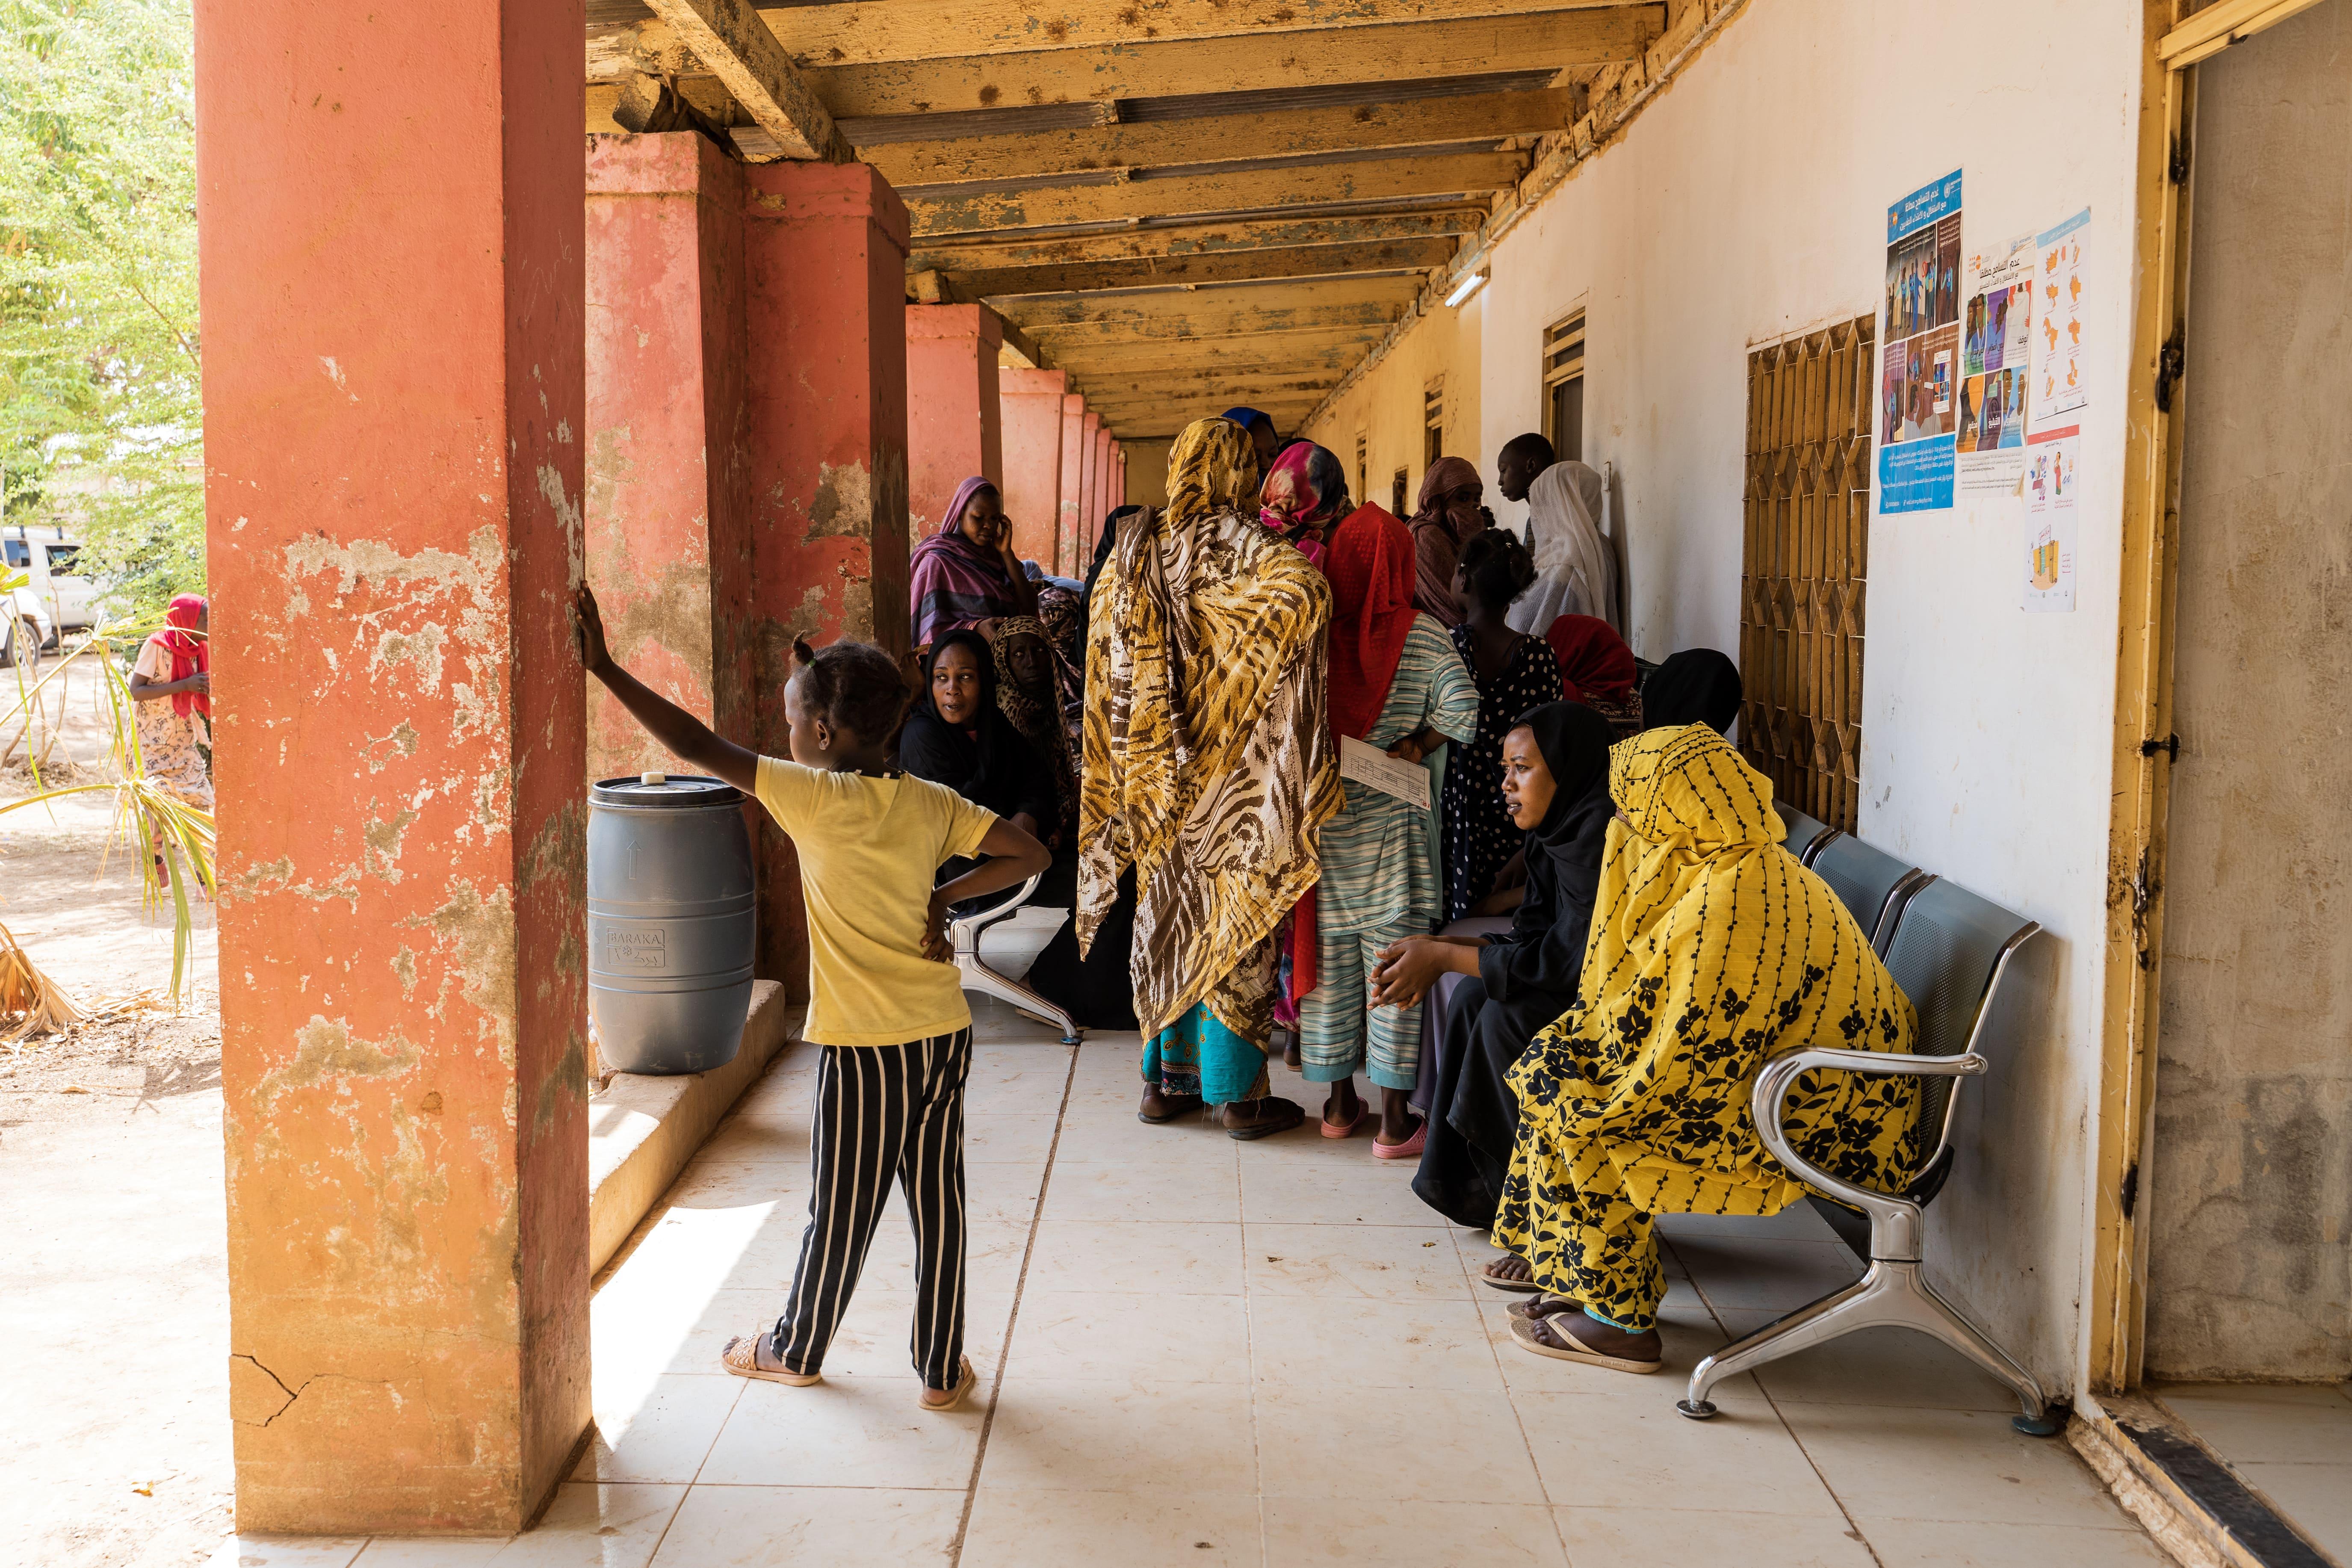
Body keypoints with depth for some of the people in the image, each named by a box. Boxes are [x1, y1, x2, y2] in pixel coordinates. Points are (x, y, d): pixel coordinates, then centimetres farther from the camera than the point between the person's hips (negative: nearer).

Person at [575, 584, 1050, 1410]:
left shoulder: (813, 799, -12)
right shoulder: (933, 804, 3)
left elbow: (696, 745, -13)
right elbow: (1029, 854, 5)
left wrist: (605, 668, -9)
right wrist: (941, 898, 5)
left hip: (864, 1047, -4)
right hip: (944, 1033, 5)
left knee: (840, 1210, 12)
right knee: (939, 1206, 11)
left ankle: (796, 1351, 33)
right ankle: (942, 1370, 21)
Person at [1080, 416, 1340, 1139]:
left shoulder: (1133, 548, 4)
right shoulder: (1241, 543, -12)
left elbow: (1107, 659, 6)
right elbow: (1307, 591, -33)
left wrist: (1127, 766, 13)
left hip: (1154, 767, 5)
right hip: (1229, 763, -5)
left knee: (1165, 912, 14)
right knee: (1233, 919, 4)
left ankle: (1163, 1078, 22)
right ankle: (1238, 1093, 11)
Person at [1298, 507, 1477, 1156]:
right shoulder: (1421, 636, -9)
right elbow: (1463, 712, -17)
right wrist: (1413, 747, -1)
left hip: (1319, 822, 3)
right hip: (1390, 828, -2)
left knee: (1330, 960, 13)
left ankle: (1340, 1102, 25)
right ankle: (1395, 1120, 8)